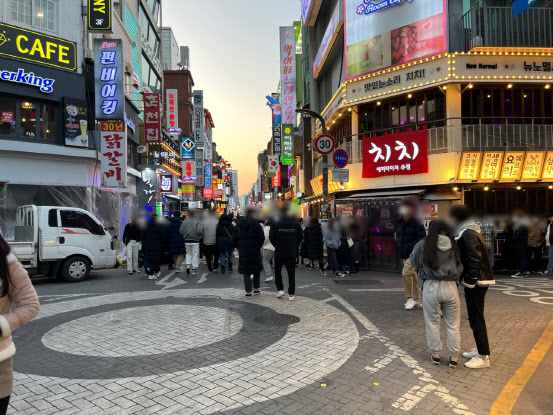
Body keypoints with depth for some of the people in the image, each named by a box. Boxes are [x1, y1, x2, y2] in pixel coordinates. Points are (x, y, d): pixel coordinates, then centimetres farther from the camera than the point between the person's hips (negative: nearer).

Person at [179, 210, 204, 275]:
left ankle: (188, 266, 8)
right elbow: (199, 231, -20)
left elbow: (181, 231, -1)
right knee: (195, 254, 6)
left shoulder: (185, 222, 0)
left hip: (187, 241, 4)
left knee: (188, 254, 19)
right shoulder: (197, 222, -12)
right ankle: (194, 268, 8)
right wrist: (200, 236, 1)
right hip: (195, 241, -4)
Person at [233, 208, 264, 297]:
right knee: (257, 269, 16)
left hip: (243, 251, 2)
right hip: (254, 250, -2)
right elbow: (261, 237, -12)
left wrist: (238, 247, 16)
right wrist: (259, 246, 4)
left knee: (246, 271, 6)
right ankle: (256, 289, 22)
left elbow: (234, 238, 6)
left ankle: (248, 292, 4)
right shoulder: (256, 224, -10)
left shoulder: (238, 224, 4)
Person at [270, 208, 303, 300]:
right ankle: (291, 294, 8)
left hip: (279, 251, -1)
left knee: (277, 271, 17)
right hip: (291, 252, 2)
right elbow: (300, 236, 2)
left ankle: (280, 289, 9)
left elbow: (271, 237, -8)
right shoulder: (295, 221, -2)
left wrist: (277, 246, 9)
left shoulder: (275, 222, -9)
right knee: (291, 272, 6)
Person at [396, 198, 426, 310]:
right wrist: (399, 245, 8)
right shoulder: (400, 222, 8)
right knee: (413, 275, 14)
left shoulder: (416, 223, -15)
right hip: (404, 254, 8)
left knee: (406, 273, -17)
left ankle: (410, 298, -3)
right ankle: (417, 299, 25)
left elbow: (422, 237, -18)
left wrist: (410, 246, -23)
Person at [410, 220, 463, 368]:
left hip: (431, 287, -1)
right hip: (451, 287, 2)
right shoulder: (454, 246, 1)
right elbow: (460, 267, 8)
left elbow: (414, 263, 8)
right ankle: (454, 357, 21)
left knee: (433, 323, 14)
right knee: (453, 325, 14)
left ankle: (436, 354, 22)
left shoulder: (423, 245, -4)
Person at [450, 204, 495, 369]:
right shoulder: (470, 231, 13)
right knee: (476, 318, 19)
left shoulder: (467, 234, -18)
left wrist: (469, 281, -19)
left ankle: (483, 357, 5)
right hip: (479, 280, 10)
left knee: (476, 319, -3)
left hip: (476, 282, -10)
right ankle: (480, 349, 30)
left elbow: (474, 259, -25)